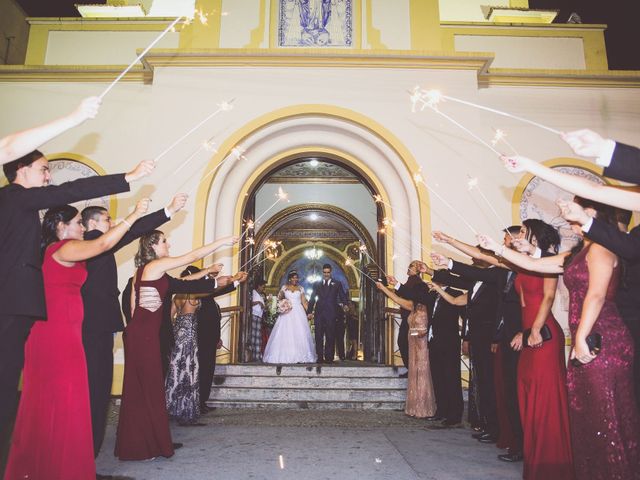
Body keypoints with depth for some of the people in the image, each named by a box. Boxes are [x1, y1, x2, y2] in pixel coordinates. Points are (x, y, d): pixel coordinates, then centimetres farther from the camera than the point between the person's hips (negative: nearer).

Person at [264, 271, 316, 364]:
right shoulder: (284, 287, 8)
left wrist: (309, 312, -2)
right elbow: (279, 298, 16)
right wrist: (282, 305, -3)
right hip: (287, 313, -1)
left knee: (300, 334, -4)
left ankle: (300, 357, 0)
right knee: (285, 334, -6)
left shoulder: (300, 288, 10)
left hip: (298, 313, 1)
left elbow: (304, 302, 8)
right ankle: (284, 356, -2)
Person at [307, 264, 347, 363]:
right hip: (319, 314, 2)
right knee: (318, 337, 2)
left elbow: (343, 297, 6)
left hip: (331, 314, -2)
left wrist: (344, 304, -14)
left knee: (330, 337, -1)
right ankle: (320, 358, 8)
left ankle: (329, 358, 5)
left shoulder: (337, 284, 10)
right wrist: (309, 311, 2)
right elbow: (312, 299, 12)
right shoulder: (316, 284, 15)